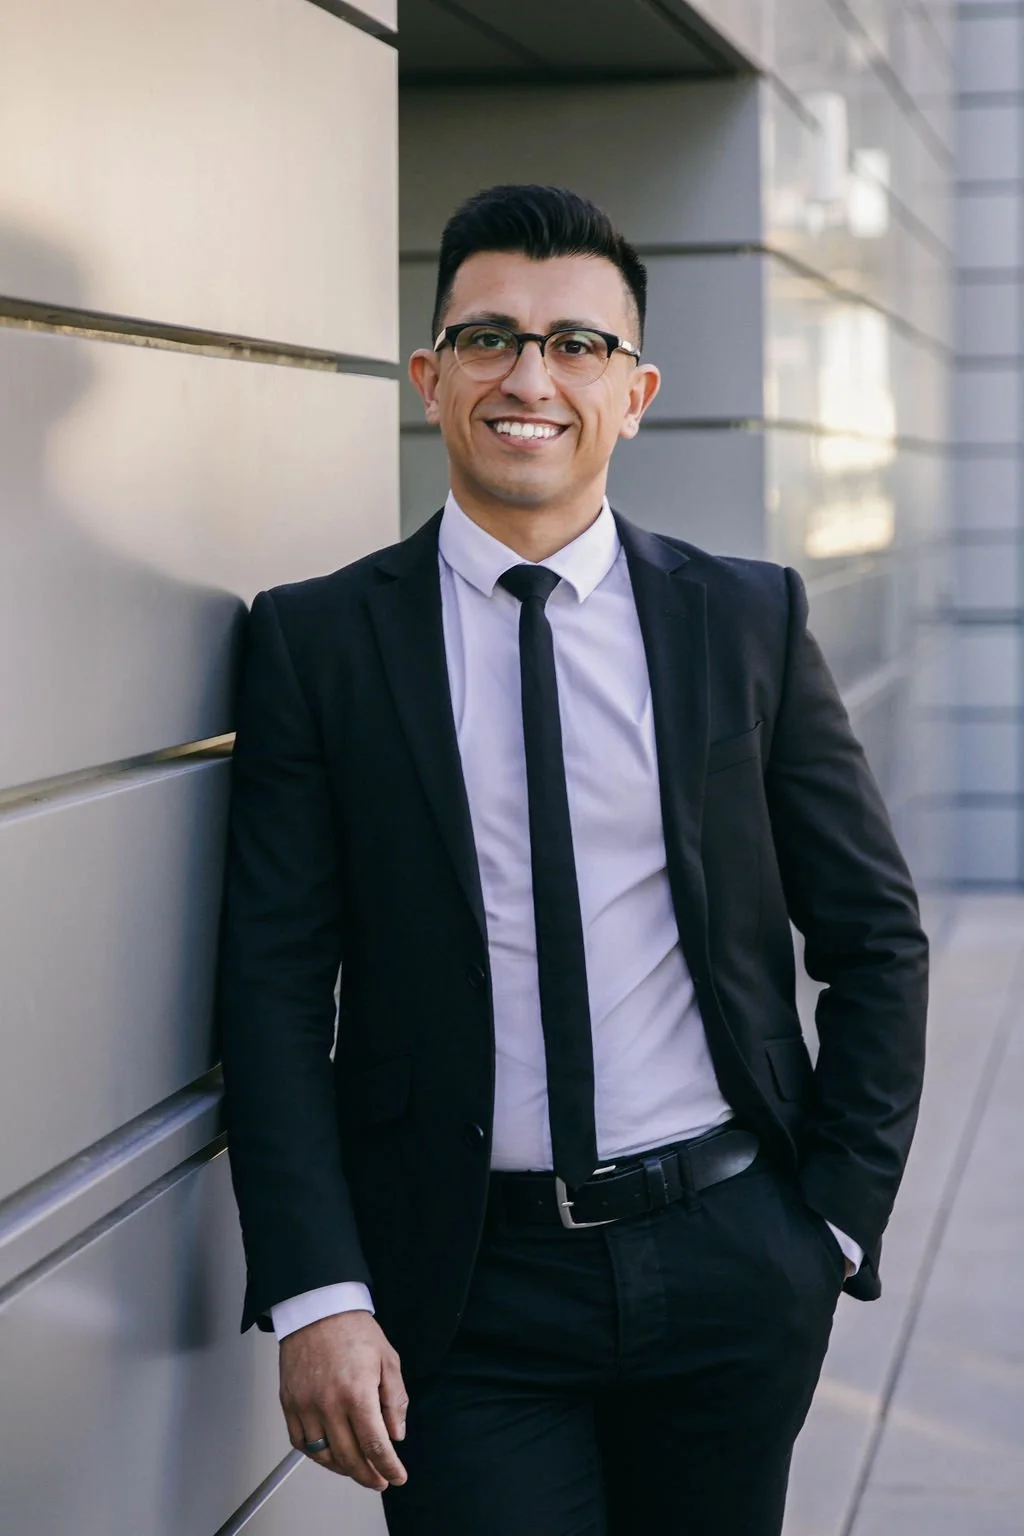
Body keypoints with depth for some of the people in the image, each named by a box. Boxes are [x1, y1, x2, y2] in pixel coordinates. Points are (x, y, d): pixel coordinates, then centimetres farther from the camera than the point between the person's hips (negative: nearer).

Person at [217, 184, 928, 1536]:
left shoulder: (751, 621, 3)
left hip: (731, 1270, 2)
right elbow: (275, 983, -4)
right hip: (465, 1297, -2)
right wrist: (316, 1298, -12)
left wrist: (836, 1223, 2)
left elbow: (876, 938, 8)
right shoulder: (317, 640, -1)